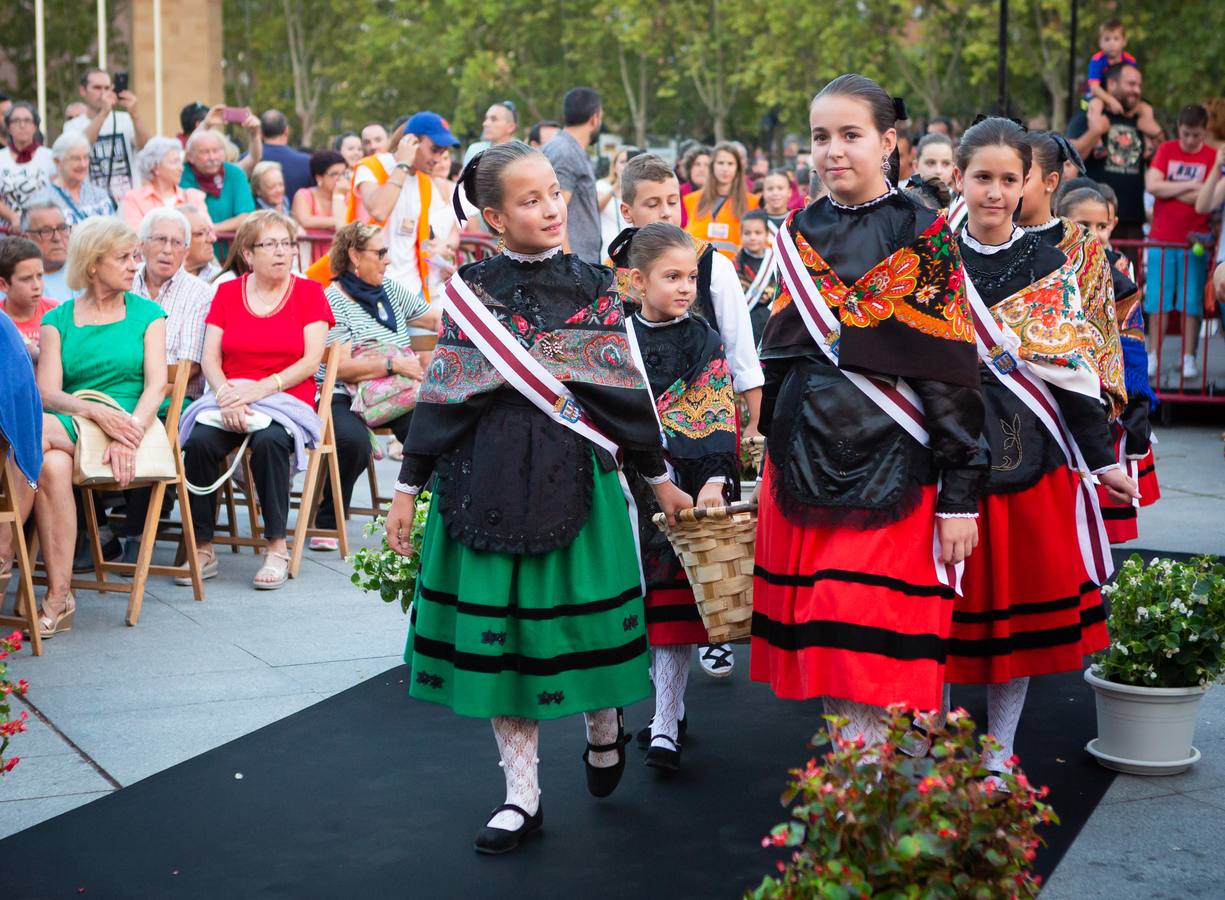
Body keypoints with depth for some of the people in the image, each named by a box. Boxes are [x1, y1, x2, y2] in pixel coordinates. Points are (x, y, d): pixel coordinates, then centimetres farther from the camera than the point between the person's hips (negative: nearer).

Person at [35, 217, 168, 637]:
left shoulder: (147, 313, 12)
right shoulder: (58, 320, 13)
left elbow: (156, 385, -1)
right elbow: (46, 392, 0)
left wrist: (129, 435, -21)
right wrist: (95, 412, -21)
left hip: (130, 423, -2)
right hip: (70, 427, 2)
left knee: (35, 430, -32)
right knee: (53, 466, -36)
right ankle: (59, 595, -33)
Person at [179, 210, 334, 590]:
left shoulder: (309, 292, 6)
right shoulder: (227, 292, 12)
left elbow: (311, 361, -4)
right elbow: (210, 359, 5)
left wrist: (260, 389, -16)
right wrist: (227, 395, -16)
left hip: (287, 400, -2)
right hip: (229, 396, 2)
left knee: (270, 440, -35)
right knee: (200, 440, -29)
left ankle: (276, 546, -23)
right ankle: (203, 548, -19)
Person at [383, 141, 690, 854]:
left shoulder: (593, 286, 2)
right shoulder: (472, 289, 1)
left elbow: (623, 390, 6)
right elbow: (443, 394, 2)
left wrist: (660, 479, 10)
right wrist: (408, 488, 2)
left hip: (572, 471, 0)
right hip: (486, 480, 0)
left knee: (580, 614, 4)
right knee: (497, 624, 3)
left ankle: (604, 728, 36)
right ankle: (523, 794, 14)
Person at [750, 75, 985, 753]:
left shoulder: (922, 236, -5)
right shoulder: (801, 233, 9)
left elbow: (952, 372, -8)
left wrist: (959, 495, -11)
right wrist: (774, 455, 16)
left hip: (890, 462, -5)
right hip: (803, 456, 5)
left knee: (872, 643, -8)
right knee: (820, 638, 7)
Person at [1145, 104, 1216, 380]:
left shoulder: (1213, 157, 0)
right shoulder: (1166, 150, 5)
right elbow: (1152, 185, -9)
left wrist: (1169, 190, -8)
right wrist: (1190, 186, -12)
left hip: (1195, 243, -1)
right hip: (1161, 239, 1)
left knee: (1191, 303, 2)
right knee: (1158, 303, 2)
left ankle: (1189, 358, 9)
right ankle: (1153, 357, 8)